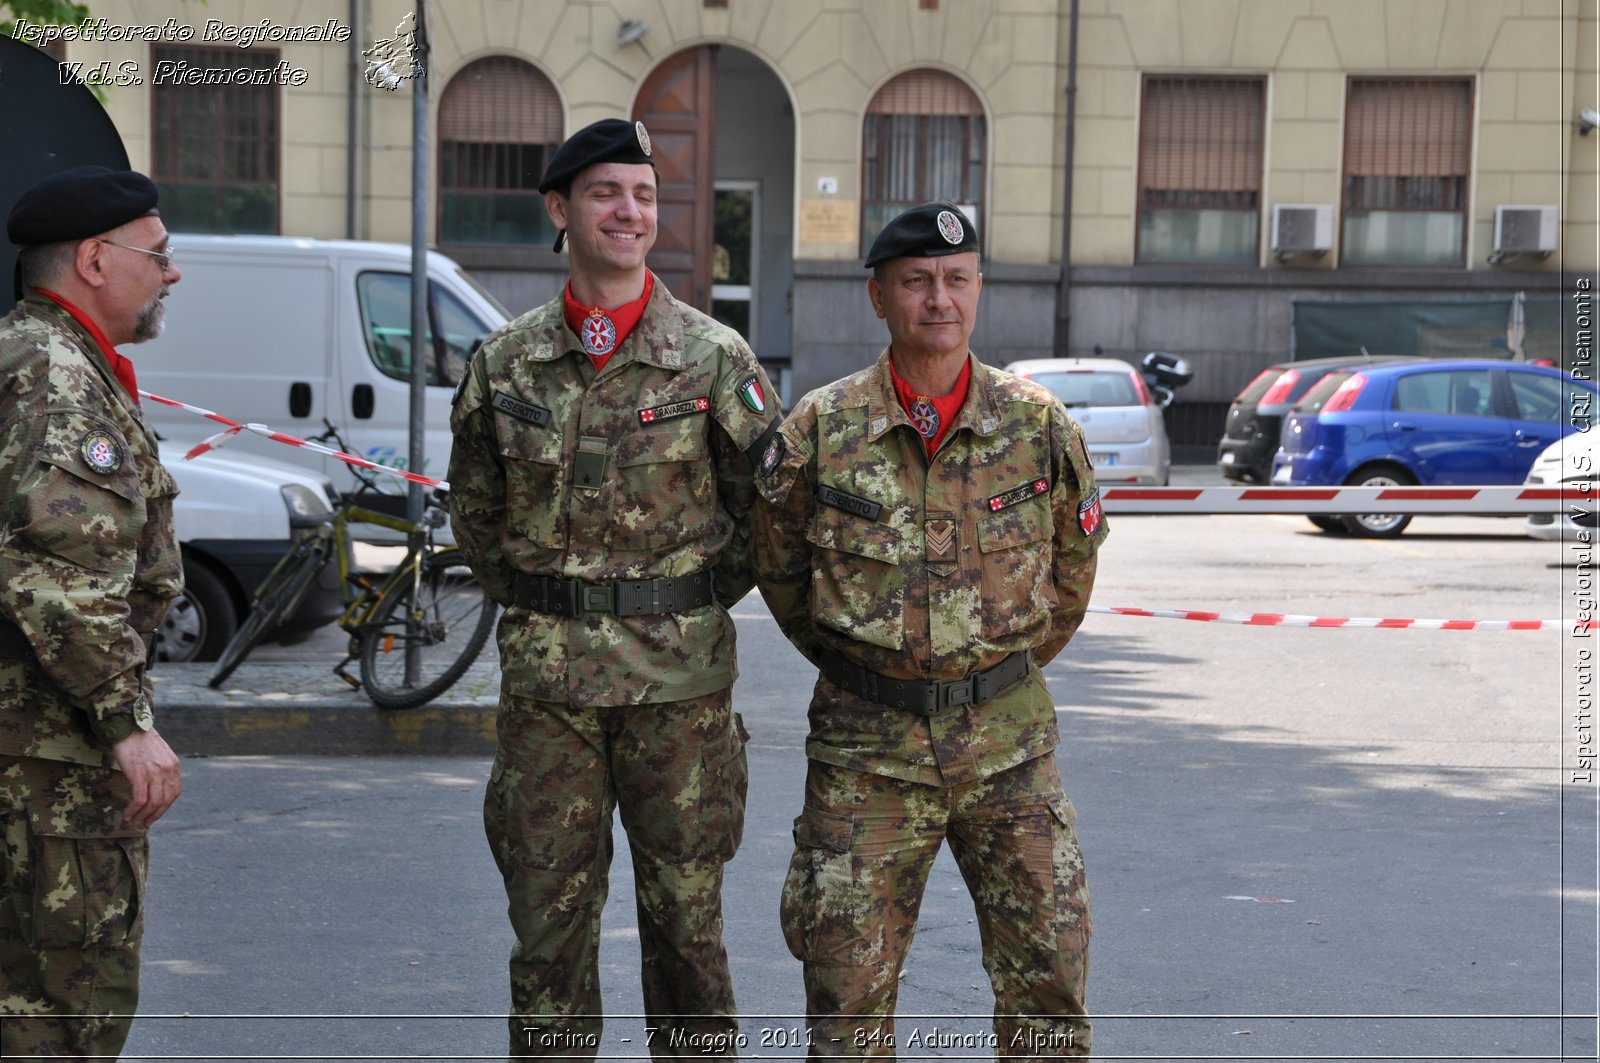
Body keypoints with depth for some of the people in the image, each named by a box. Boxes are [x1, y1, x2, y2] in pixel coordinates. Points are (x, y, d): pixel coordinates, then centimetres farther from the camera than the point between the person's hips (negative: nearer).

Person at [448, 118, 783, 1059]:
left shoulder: (715, 359, -2)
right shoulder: (506, 362, 4)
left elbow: (770, 508, 4)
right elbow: (475, 511, 15)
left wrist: (688, 608, 3)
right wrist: (543, 603, 9)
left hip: (681, 675, -1)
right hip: (545, 676, 2)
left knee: (684, 911, 7)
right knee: (548, 908, 7)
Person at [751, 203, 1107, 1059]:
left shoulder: (1039, 426, -1)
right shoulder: (819, 431, -4)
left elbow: (1072, 564, 15)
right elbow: (780, 572, 11)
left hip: (1008, 740, 1)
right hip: (867, 744, -1)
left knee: (1049, 967, 3)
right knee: (850, 987, 3)